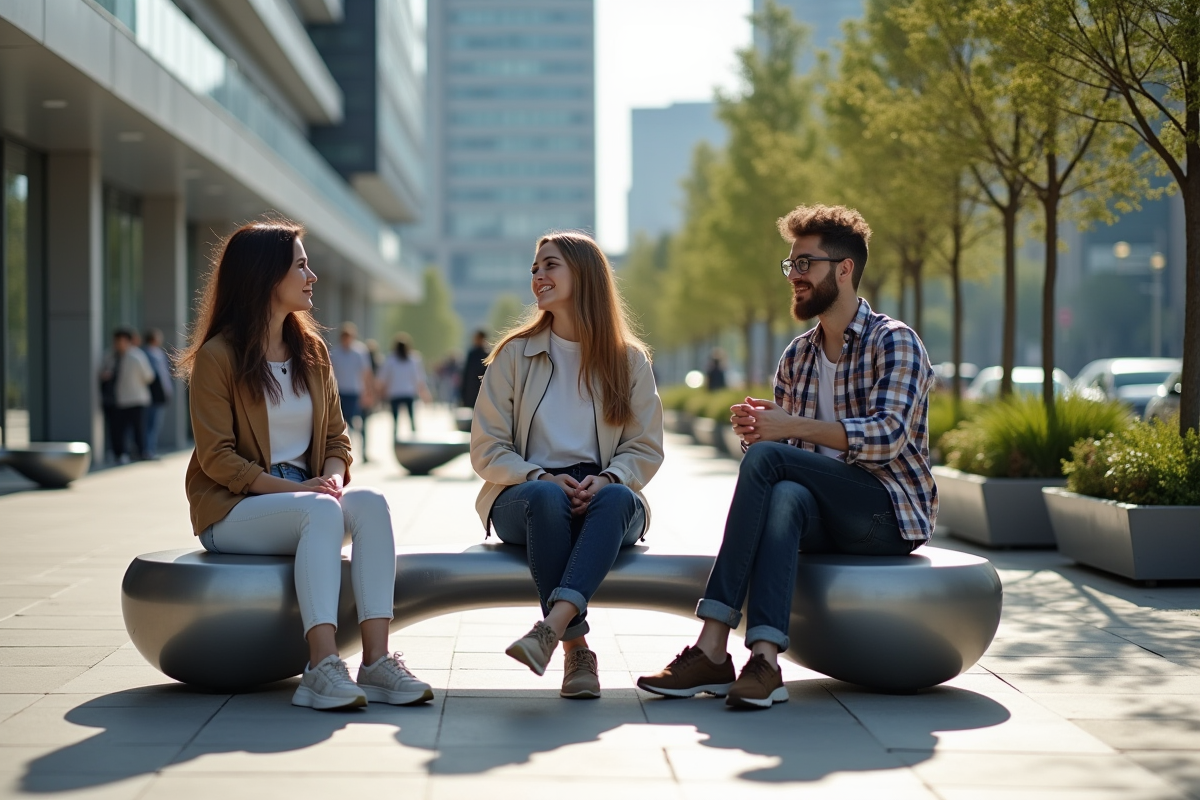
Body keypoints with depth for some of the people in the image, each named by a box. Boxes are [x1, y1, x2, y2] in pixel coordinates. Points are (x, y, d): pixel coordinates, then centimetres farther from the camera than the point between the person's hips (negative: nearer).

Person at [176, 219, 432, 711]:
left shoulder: (311, 351, 13)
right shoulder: (218, 356, -6)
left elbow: (336, 437, 12)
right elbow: (217, 458, -11)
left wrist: (332, 478, -12)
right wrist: (292, 487, -21)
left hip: (304, 496, 5)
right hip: (233, 511, -5)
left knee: (370, 503, -27)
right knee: (322, 511, -35)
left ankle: (377, 661, -35)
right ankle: (323, 667, -42)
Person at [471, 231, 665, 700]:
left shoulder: (629, 359, 9)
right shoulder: (514, 354, 9)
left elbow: (645, 449, 6)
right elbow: (487, 450, 3)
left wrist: (607, 478, -16)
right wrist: (540, 477, -16)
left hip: (602, 494, 0)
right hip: (523, 498, 0)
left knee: (618, 497, -36)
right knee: (546, 496, -37)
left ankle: (552, 626, -52)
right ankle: (576, 649, -37)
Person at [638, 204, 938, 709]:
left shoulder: (894, 342, -4)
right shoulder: (797, 356, 17)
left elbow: (888, 435, -19)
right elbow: (782, 441, 14)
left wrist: (792, 427, -27)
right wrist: (755, 428, -10)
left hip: (893, 513, -5)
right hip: (829, 518, 5)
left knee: (767, 458, -27)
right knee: (785, 496, -32)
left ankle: (714, 646, -31)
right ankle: (764, 660, -46)